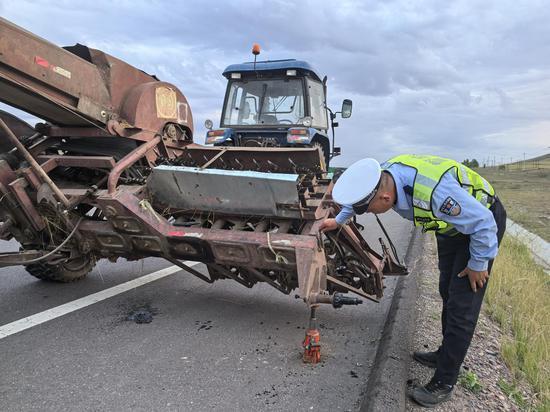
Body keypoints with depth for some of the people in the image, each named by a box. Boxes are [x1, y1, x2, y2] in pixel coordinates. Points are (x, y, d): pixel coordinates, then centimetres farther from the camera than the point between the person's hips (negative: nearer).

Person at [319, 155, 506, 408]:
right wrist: (339, 220, 17)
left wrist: (478, 264, -17)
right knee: (448, 294, 17)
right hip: (451, 223, 8)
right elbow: (358, 196, 5)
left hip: (483, 222, -8)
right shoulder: (383, 176, -20)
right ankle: (446, 355, 35)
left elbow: (483, 223, -31)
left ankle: (443, 383, 4)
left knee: (462, 306, -7)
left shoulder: (434, 191, -45)